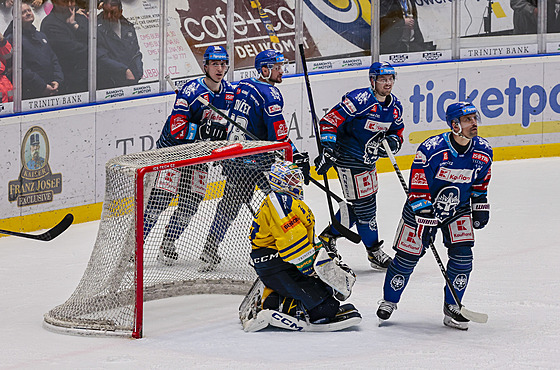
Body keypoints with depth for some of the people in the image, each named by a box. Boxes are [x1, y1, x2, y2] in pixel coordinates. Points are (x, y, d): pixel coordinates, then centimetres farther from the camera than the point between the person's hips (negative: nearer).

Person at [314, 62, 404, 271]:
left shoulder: (395, 107, 3)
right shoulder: (360, 99, -22)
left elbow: (397, 134, 15)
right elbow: (329, 122, -23)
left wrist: (392, 142, -10)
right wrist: (327, 151, -28)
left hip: (367, 159, 9)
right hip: (347, 157, -8)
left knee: (359, 203, 16)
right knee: (364, 204, -4)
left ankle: (328, 237, 33)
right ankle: (374, 252, 8)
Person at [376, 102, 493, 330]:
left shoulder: (483, 152, -10)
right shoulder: (431, 150, -27)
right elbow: (418, 188, -23)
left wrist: (481, 207, 11)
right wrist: (425, 220, -25)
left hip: (459, 208, 4)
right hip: (422, 208, -4)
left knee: (462, 255, -11)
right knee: (408, 256, 0)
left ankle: (452, 308, 3)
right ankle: (389, 301, 22)